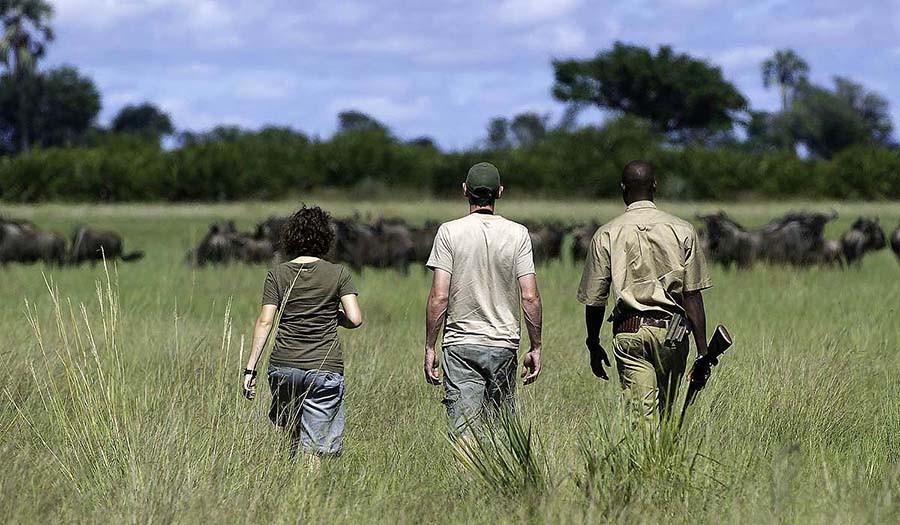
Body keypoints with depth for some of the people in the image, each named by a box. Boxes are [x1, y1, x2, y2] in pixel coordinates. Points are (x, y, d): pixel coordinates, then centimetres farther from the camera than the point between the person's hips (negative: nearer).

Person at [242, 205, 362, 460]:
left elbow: (265, 321, -4)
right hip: (325, 368, -2)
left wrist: (250, 367, -2)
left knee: (294, 432, 23)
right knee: (313, 448, -1)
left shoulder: (278, 274, 2)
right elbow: (355, 319, -8)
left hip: (283, 366, 2)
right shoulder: (338, 274, -1)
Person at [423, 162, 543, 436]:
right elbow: (530, 297, -3)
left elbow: (439, 297, -8)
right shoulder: (518, 234, 0)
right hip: (504, 345, 2)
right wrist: (536, 348, 6)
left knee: (463, 430, -5)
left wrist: (429, 347, 0)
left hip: (460, 344, -2)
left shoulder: (449, 231, -4)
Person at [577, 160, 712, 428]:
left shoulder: (606, 235, 0)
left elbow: (593, 299, 4)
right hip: (671, 331, 1)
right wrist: (702, 350, 0)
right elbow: (693, 296, -3)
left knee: (643, 417, -3)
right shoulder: (683, 230, 0)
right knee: (666, 414, 16)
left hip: (629, 333, -1)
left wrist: (594, 346, 17)